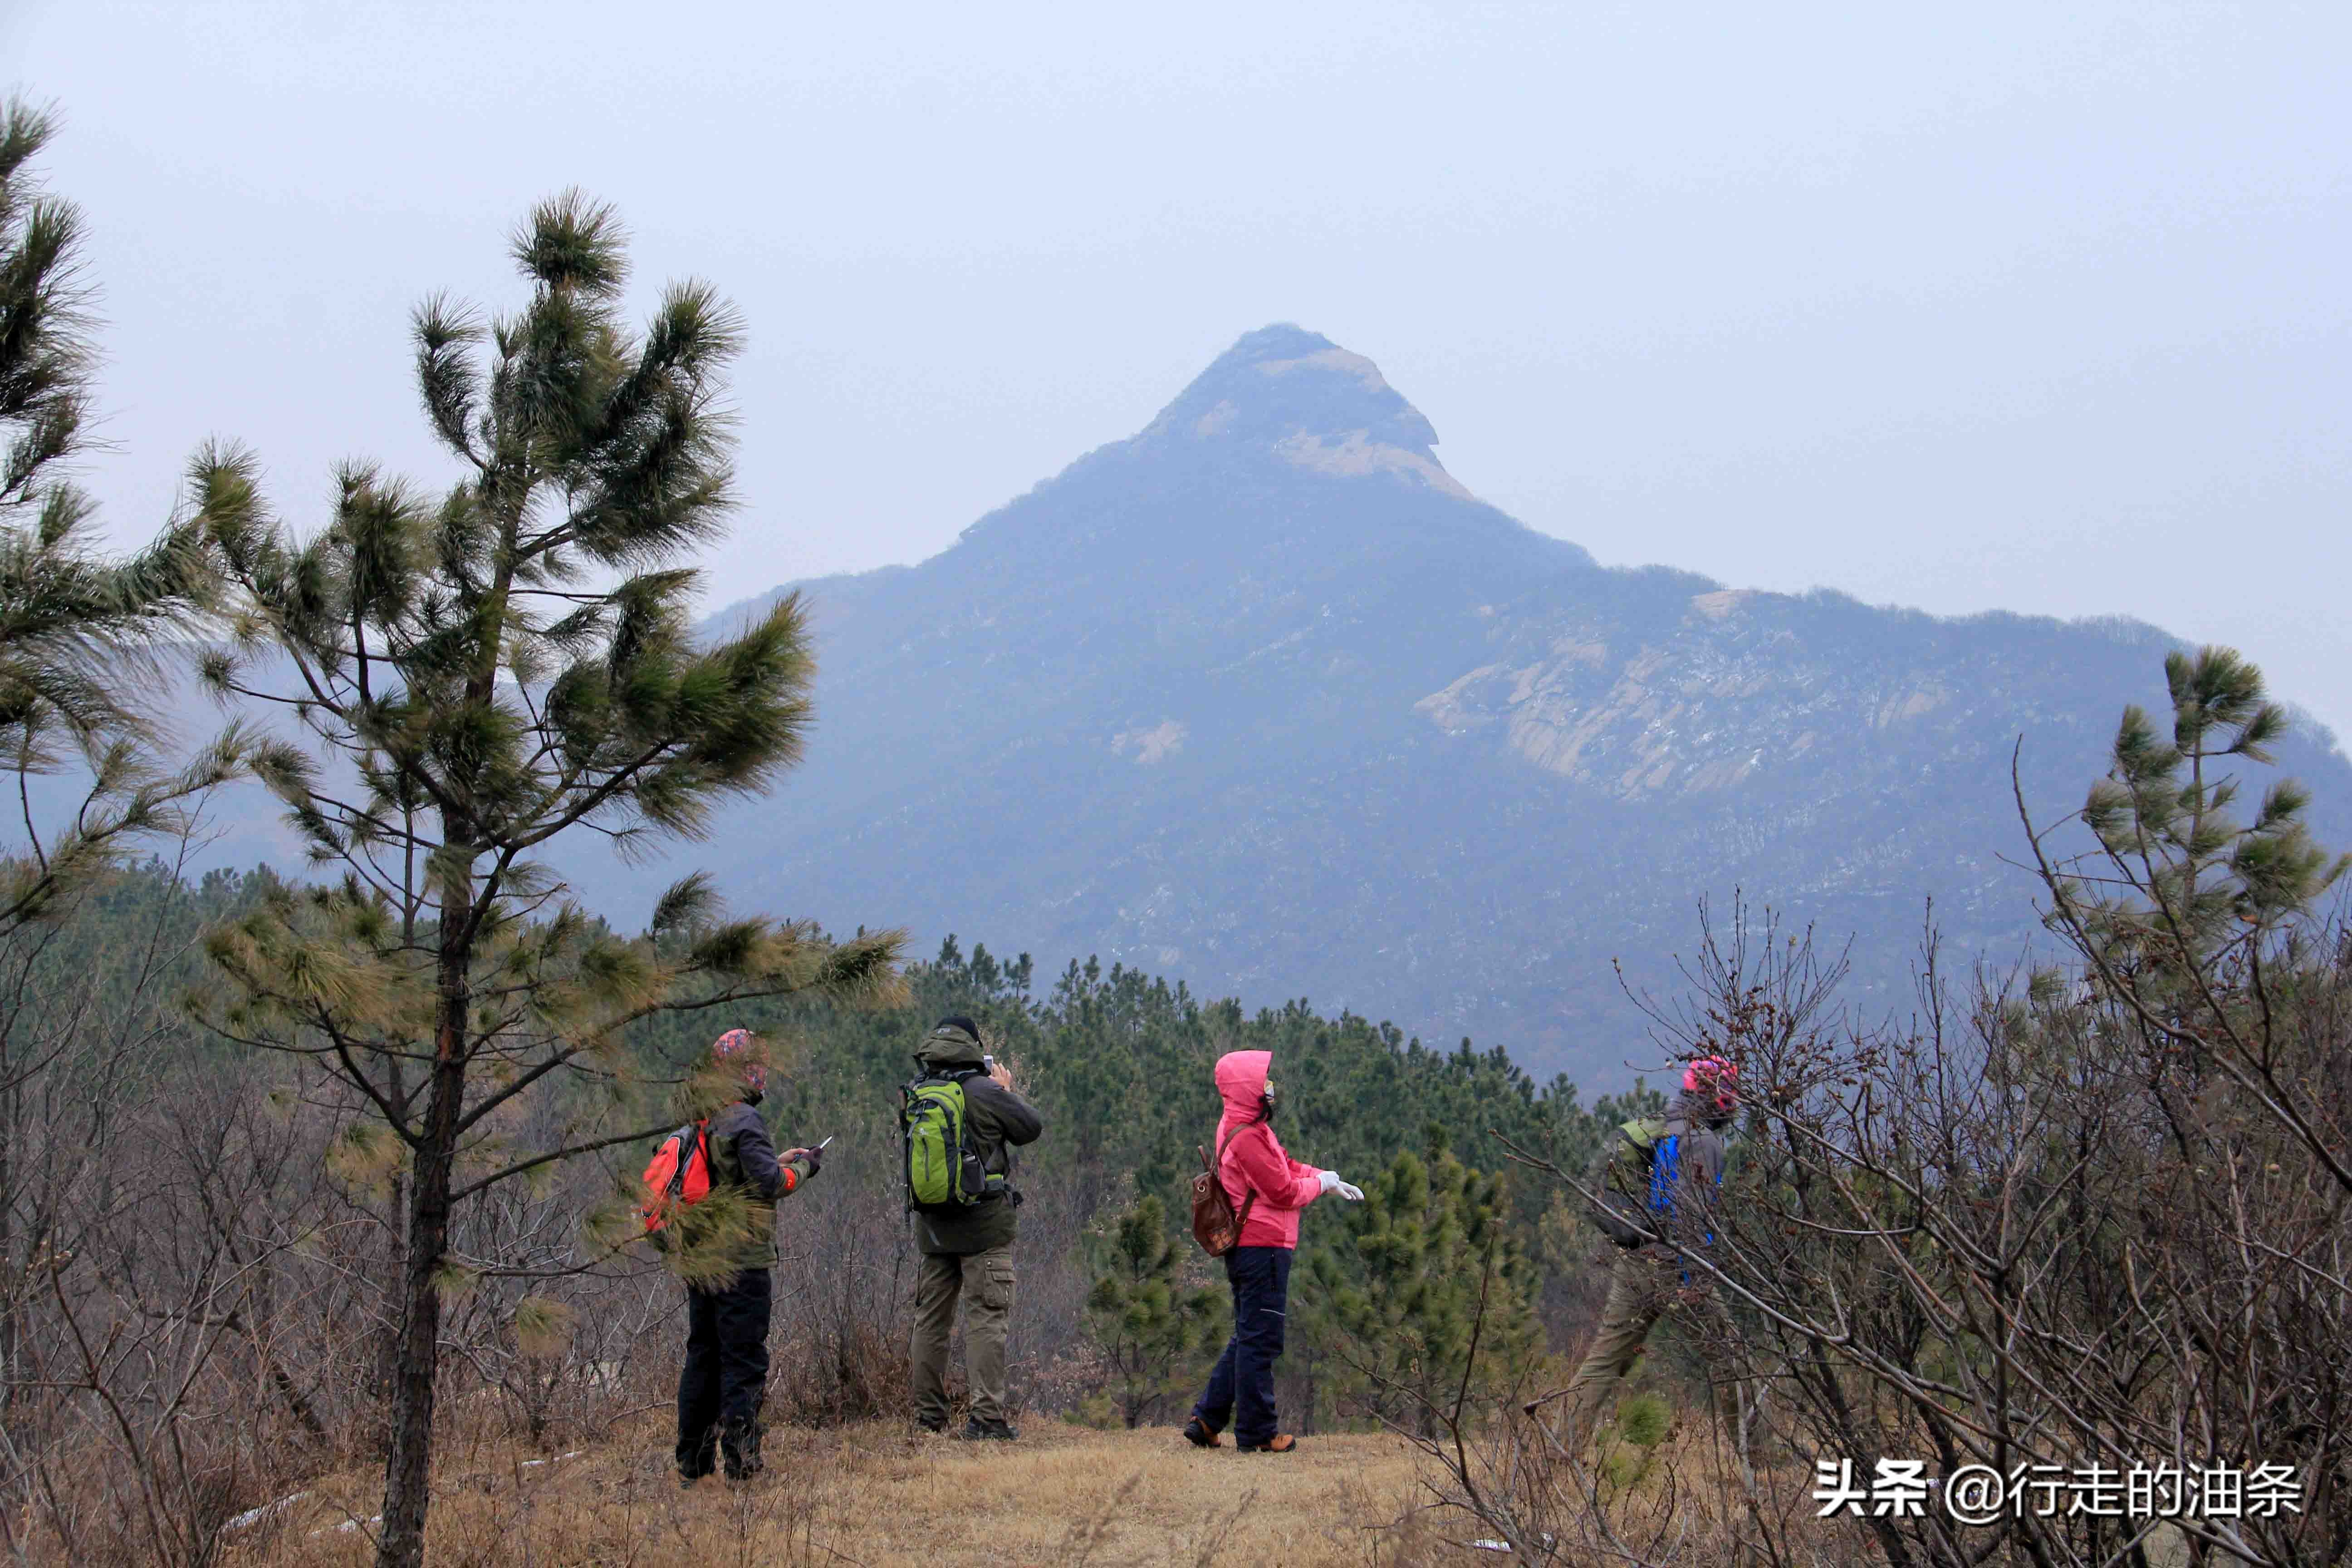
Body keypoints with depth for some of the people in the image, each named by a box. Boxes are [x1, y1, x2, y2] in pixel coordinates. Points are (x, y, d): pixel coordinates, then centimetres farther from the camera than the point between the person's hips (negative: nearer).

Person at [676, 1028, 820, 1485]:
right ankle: (741, 1463, -4)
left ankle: (692, 1464, 17)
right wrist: (801, 1168, -2)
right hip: (741, 1259, -8)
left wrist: (780, 1160, 20)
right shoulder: (743, 1119, -14)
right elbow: (768, 1183, -20)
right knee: (743, 1361, -4)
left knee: (702, 1357, 13)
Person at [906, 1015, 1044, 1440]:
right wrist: (1007, 1091, 15)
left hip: (932, 1225, 5)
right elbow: (1032, 1127, -2)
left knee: (930, 1318, 13)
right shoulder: (984, 1092, -12)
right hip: (984, 1226, -5)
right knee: (987, 1317, -3)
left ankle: (928, 1416, 17)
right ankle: (986, 1416, -8)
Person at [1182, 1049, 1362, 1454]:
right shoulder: (1248, 1136, -19)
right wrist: (1322, 1182, -2)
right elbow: (1283, 1191, -19)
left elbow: (1284, 1165, 23)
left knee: (1248, 1338, 17)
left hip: (1247, 1249, 11)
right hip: (1263, 1247, -11)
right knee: (1260, 1341, -3)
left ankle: (1206, 1420, 18)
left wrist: (1329, 1181, 13)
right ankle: (1256, 1433, 3)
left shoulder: (1245, 1129, 15)